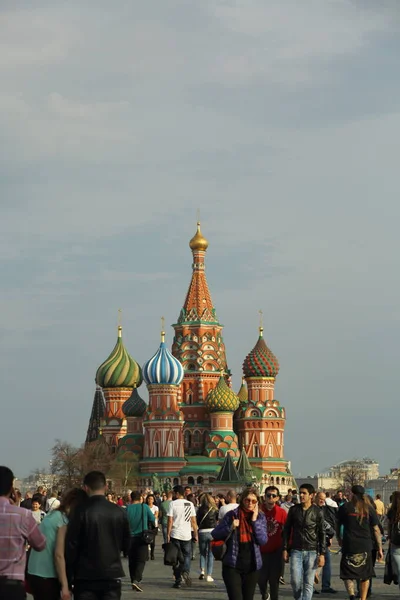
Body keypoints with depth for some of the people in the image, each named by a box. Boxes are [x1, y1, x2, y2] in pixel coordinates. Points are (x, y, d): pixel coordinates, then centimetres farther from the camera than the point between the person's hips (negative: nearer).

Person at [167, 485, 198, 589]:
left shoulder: (173, 504, -5)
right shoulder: (190, 504, 4)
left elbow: (170, 521, -8)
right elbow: (193, 521, 5)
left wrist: (168, 534, -3)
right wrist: (195, 534, 12)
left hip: (175, 534, -2)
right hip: (187, 535, 2)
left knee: (176, 558, 6)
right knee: (187, 555, 12)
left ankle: (178, 580, 6)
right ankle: (186, 571, -15)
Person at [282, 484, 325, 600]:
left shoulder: (317, 512, 0)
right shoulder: (293, 510, 5)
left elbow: (322, 533, 2)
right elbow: (287, 530, 10)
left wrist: (322, 554, -3)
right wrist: (285, 549, 5)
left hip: (312, 551, -1)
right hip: (296, 551, 1)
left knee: (308, 583, -1)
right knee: (295, 581, -5)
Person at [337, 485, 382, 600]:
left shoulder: (345, 507, 0)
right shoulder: (369, 508, 3)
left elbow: (338, 525, 11)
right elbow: (376, 530, 1)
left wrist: (339, 539, 29)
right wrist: (380, 548, 6)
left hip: (349, 546, -2)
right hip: (365, 547, 2)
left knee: (348, 575, 2)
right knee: (365, 575, 17)